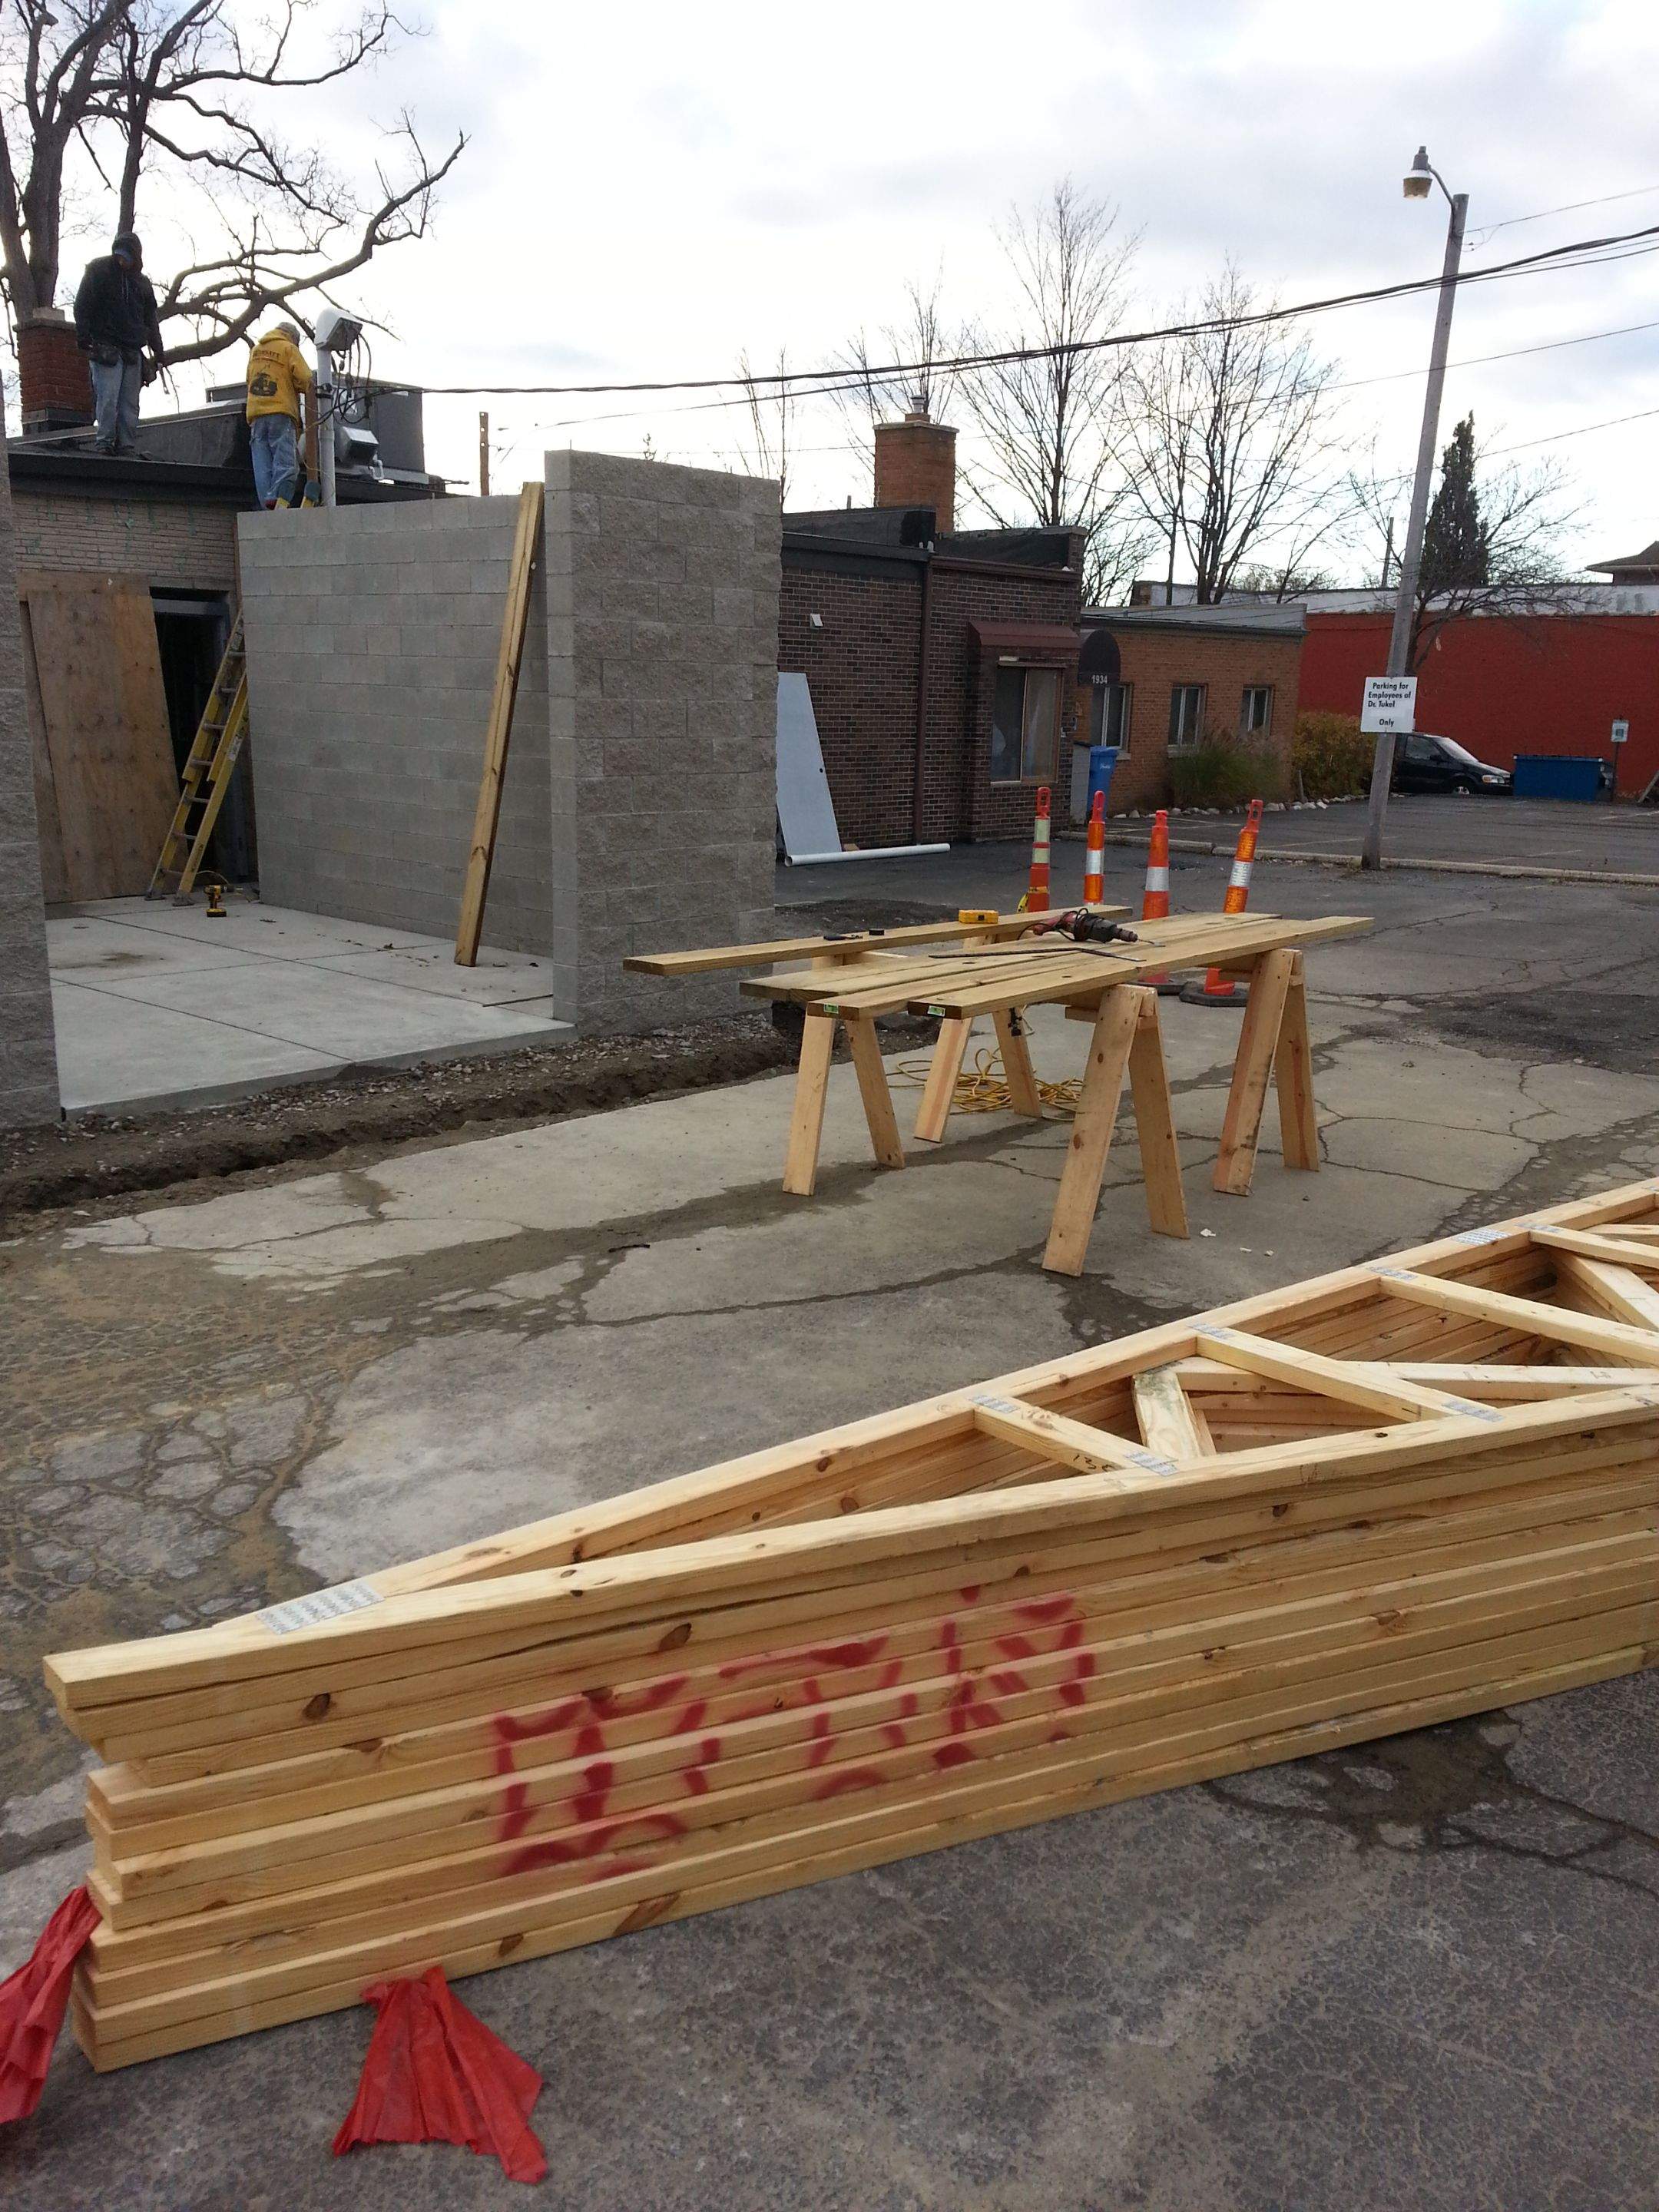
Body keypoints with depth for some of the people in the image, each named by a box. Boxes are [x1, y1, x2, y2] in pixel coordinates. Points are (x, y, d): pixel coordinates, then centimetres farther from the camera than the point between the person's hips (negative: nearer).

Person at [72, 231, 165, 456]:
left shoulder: (142, 282, 16)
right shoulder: (99, 271, 4)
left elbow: (151, 320, 21)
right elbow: (82, 306, 0)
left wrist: (158, 352, 15)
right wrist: (83, 337, -10)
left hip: (133, 352, 4)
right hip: (106, 348, -4)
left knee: (130, 404, -1)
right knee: (107, 398, -13)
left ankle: (127, 446, 0)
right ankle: (105, 442, -10)